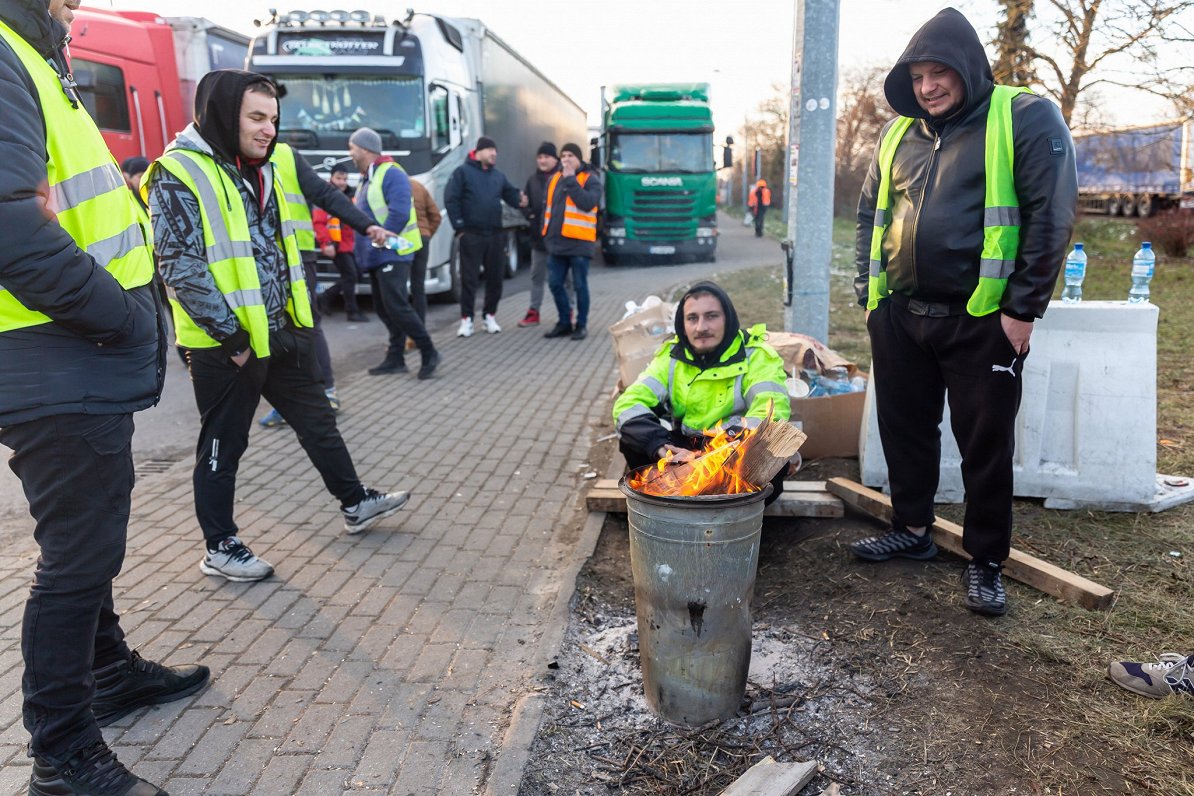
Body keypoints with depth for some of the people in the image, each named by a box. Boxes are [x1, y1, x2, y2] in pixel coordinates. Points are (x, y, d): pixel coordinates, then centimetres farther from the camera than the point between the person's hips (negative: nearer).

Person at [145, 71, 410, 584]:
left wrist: (299, 312, 13)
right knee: (223, 446, 5)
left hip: (282, 331, 8)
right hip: (226, 344, -8)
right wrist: (231, 336, -20)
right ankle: (219, 548, 20)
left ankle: (355, 504, 30)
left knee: (317, 420, 16)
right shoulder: (178, 175, -14)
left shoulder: (260, 169, 12)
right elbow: (181, 268, -19)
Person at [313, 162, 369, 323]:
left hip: (349, 244, 8)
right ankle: (352, 311, 5)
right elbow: (318, 222, -18)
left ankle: (325, 298, 24)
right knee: (350, 276, -7)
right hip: (335, 245, -8)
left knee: (355, 275, 12)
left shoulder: (349, 196, 15)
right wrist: (326, 243, -27)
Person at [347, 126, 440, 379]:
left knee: (396, 307, -14)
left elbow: (399, 214, -22)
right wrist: (363, 249, 10)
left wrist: (379, 240, -19)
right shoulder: (367, 177, 18)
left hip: (392, 254, -10)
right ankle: (395, 358, 16)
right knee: (384, 310, 10)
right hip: (375, 256, 10)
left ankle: (429, 353, -4)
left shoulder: (391, 173, -12)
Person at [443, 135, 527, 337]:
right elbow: (450, 200, -7)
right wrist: (459, 227, -11)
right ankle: (466, 319, 3)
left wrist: (520, 200, -12)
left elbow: (510, 194, 12)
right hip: (471, 234, -5)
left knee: (495, 277, 8)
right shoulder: (462, 172, -2)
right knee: (469, 278, -2)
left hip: (495, 235, 5)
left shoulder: (498, 175, 15)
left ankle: (490, 316, 19)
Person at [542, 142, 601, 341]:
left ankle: (581, 325, 13)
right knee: (555, 284, 8)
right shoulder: (554, 179, 15)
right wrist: (546, 233, 15)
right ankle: (564, 322, 22)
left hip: (579, 243, -6)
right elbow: (547, 207, 21)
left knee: (580, 286, 1)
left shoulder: (590, 179, -2)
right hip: (556, 243, 6)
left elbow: (588, 203, -20)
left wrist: (571, 180, -17)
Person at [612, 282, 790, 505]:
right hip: (685, 451, 3)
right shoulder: (672, 355, -3)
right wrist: (660, 445, -32)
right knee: (631, 438, -18)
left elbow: (772, 414, -28)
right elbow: (628, 403, -11)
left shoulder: (756, 356, -13)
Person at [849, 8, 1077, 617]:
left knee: (986, 445, 4)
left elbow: (1051, 217, -10)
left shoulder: (1025, 118, -4)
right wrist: (868, 293, 10)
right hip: (900, 318, 5)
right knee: (904, 430, 13)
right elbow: (870, 216, 19)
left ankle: (986, 561, 19)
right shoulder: (897, 135, 11)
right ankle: (912, 530, 31)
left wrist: (1023, 309, -14)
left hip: (982, 320, -5)